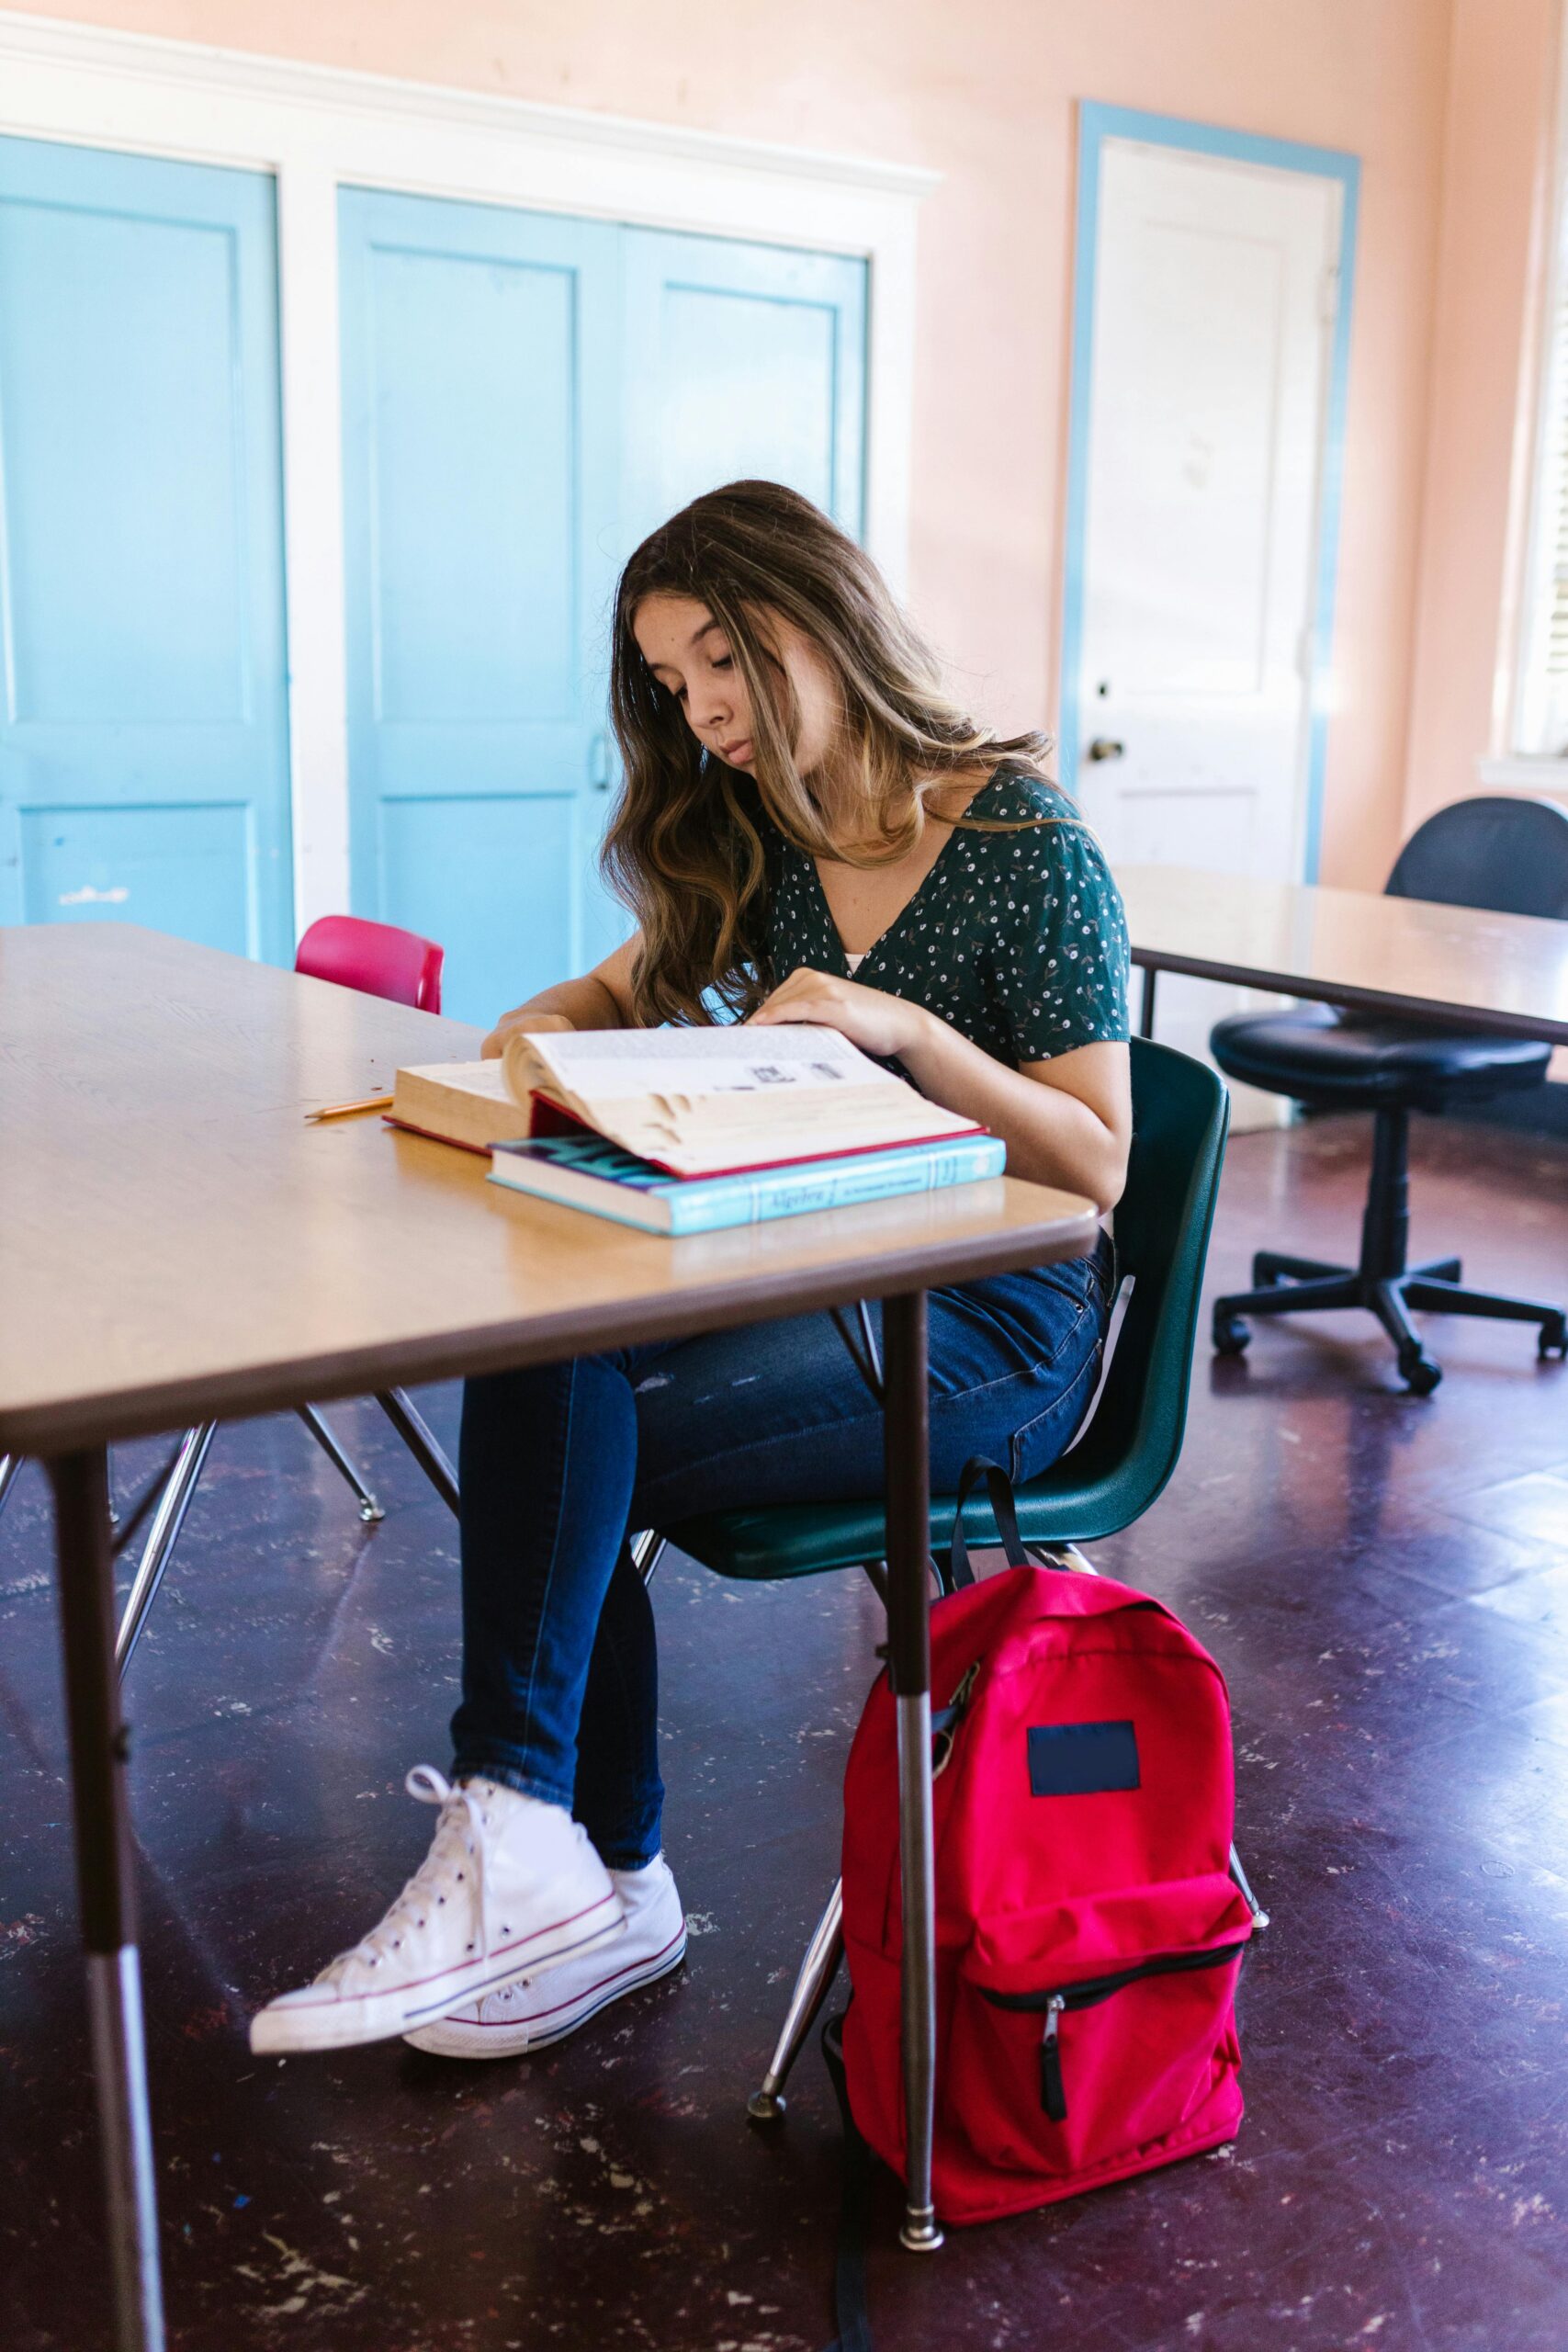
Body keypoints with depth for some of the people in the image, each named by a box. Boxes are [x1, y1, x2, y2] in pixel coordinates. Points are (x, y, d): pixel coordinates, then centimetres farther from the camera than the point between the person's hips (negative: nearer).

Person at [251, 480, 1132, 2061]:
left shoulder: (1026, 847, -8)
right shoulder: (755, 845, 12)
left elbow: (1095, 1168, -10)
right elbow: (624, 994, 22)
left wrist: (911, 1030, -24)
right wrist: (545, 1030, -2)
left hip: (993, 1326, -6)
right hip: (810, 1284, 6)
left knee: (561, 1418, -27)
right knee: (531, 1382, -23)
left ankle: (522, 1850, -14)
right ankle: (595, 1889, -11)